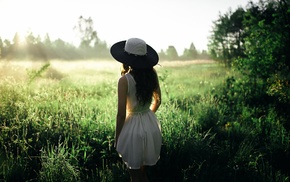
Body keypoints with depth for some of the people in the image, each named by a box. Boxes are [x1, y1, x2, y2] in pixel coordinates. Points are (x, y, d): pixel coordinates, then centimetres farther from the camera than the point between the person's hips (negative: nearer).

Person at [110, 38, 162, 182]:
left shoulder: (125, 80, -21)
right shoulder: (152, 73, -4)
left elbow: (121, 114, -17)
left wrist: (117, 138, -4)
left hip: (133, 127, -6)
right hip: (151, 125, 6)